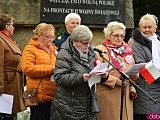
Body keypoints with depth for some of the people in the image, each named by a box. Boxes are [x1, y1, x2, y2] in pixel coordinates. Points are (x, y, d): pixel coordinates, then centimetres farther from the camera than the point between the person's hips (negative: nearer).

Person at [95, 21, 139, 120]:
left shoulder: (127, 50, 16)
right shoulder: (100, 50, -2)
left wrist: (135, 75, -1)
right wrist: (116, 81, -17)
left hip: (126, 96, 5)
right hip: (108, 96, -5)